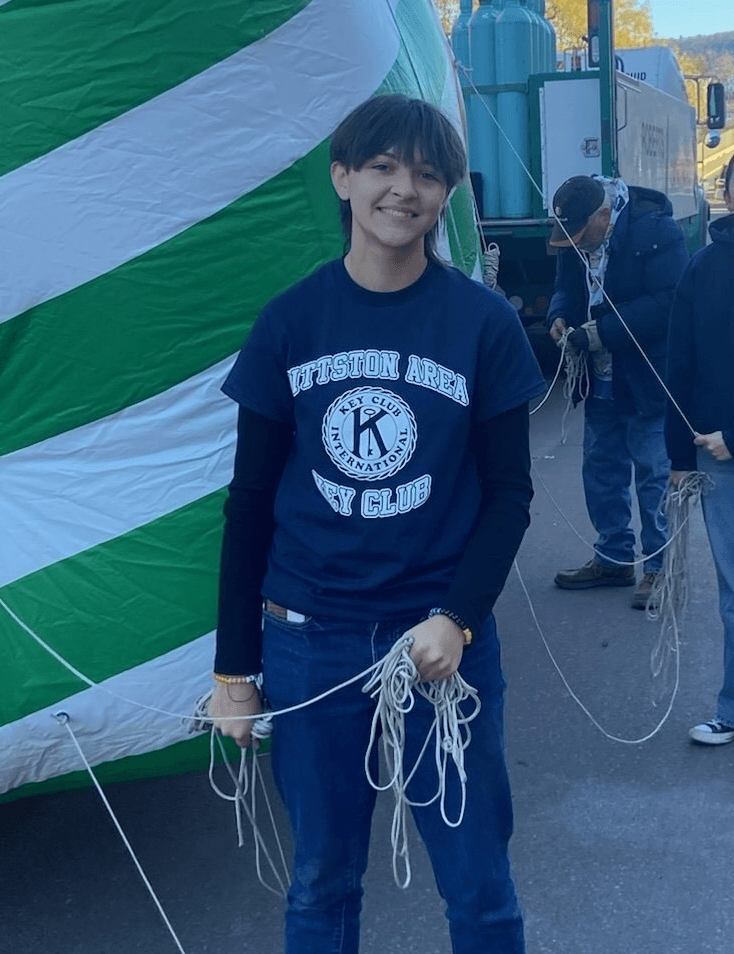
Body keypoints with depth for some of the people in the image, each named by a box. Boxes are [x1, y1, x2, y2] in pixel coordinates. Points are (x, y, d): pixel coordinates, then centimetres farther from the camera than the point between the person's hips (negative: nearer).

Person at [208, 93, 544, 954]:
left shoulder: (484, 323, -3)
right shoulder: (290, 322, 0)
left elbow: (509, 492, 1)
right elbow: (250, 501, 4)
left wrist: (457, 621, -14)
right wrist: (233, 667, 5)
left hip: (444, 638, -1)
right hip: (309, 641, 1)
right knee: (321, 882, 14)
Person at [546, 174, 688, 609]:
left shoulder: (656, 231, -19)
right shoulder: (575, 238, 2)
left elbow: (668, 301, -25)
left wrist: (601, 331, -26)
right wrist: (561, 316, -8)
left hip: (649, 380, -7)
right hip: (603, 380, 8)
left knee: (655, 475, 0)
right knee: (601, 469, 15)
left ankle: (659, 566, 13)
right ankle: (614, 557, 29)